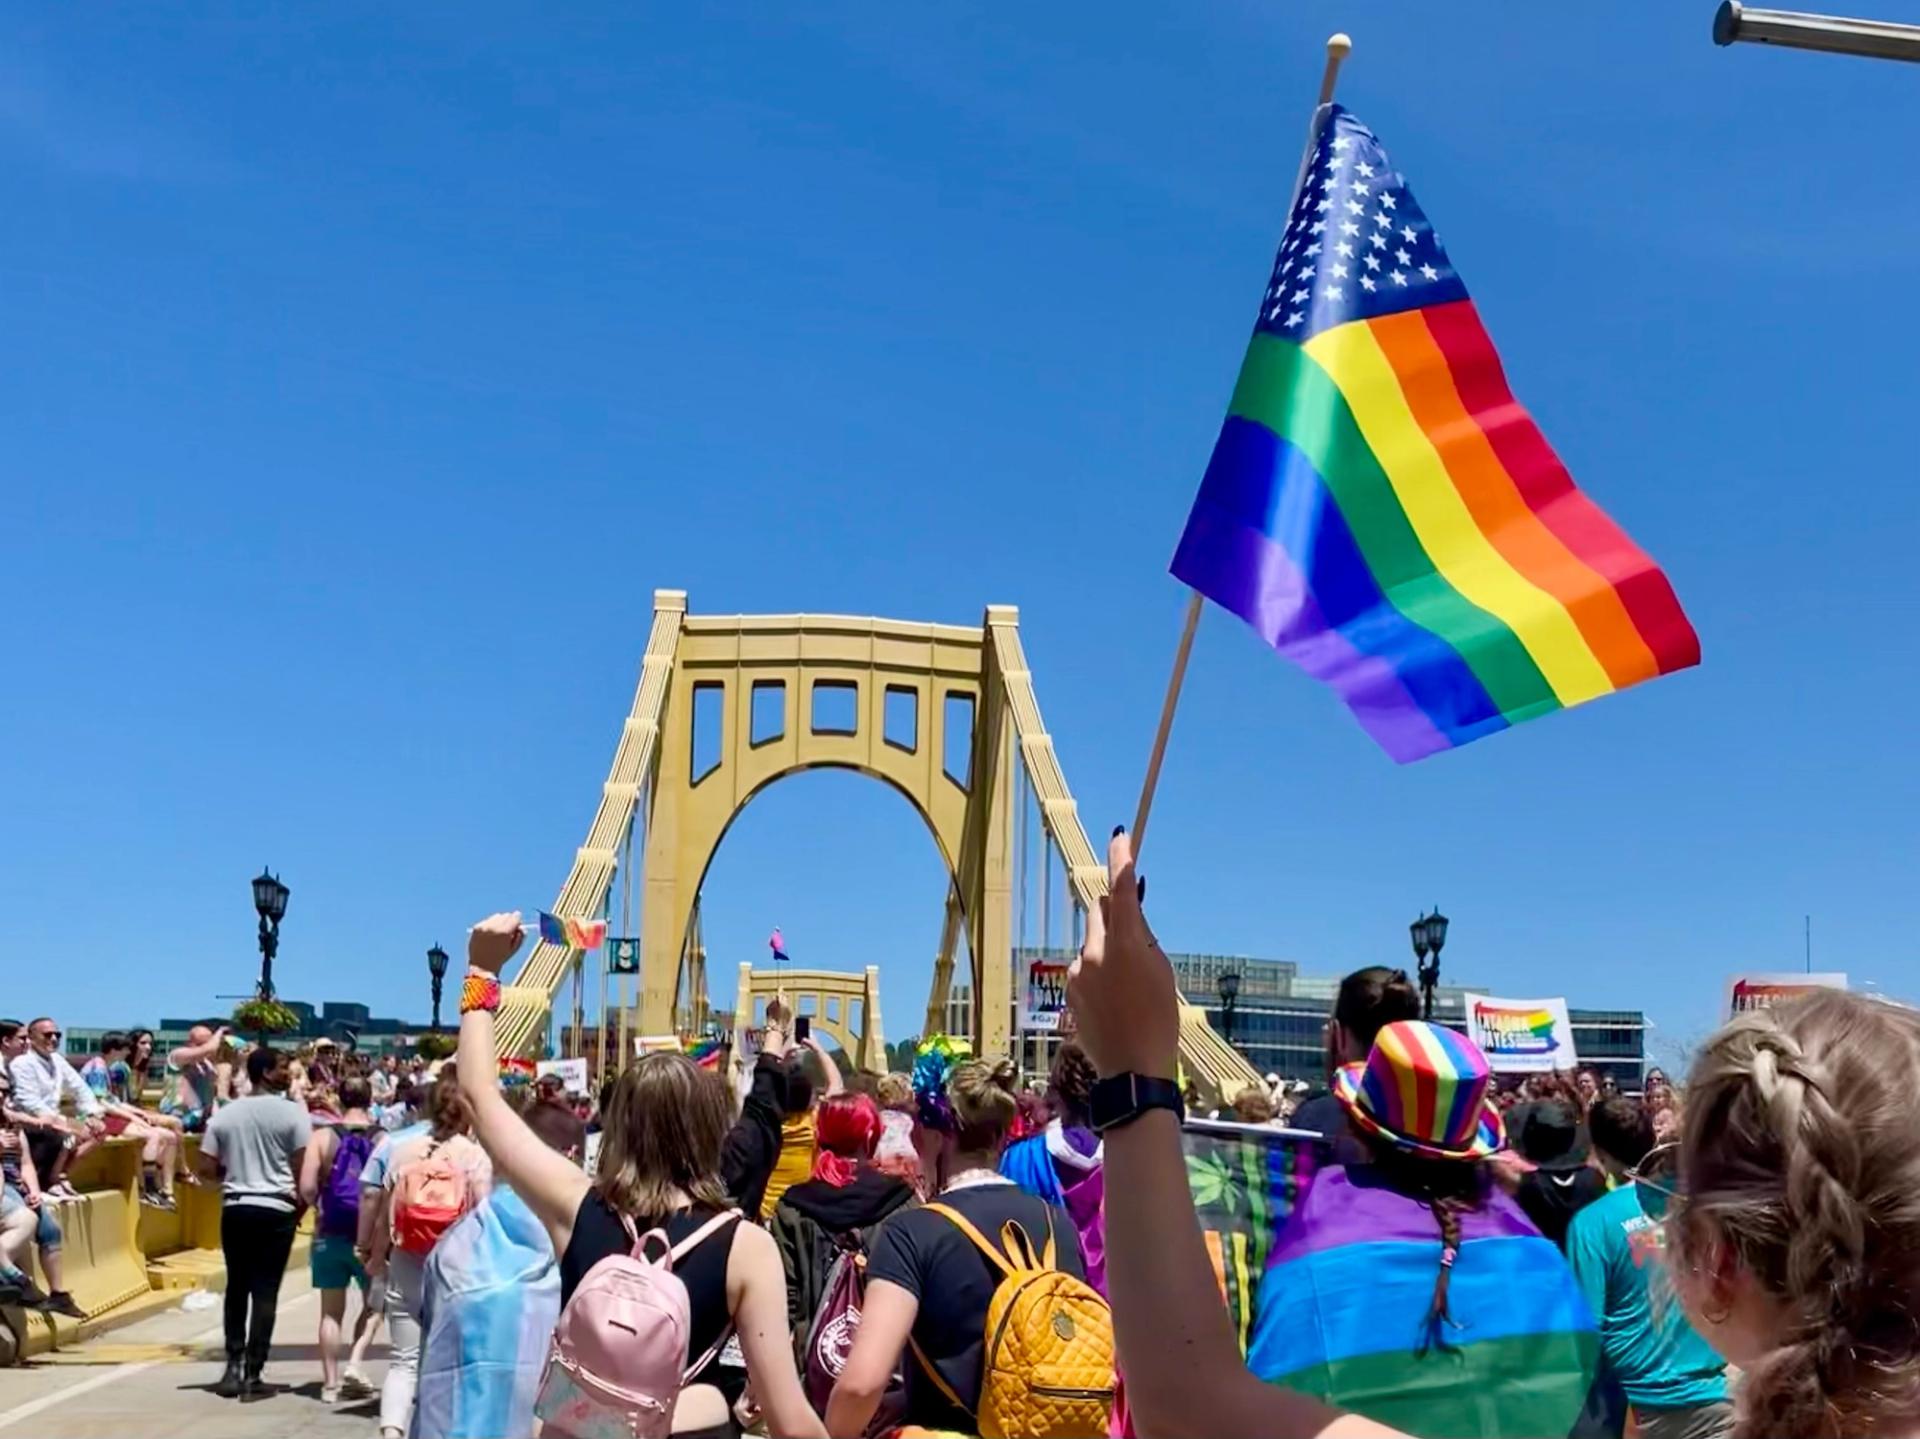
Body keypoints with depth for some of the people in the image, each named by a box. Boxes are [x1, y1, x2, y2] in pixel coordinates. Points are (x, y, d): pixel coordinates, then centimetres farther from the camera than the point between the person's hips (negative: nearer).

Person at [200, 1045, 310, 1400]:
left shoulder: (225, 1114, 5)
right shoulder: (292, 1112, -7)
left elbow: (208, 1167, 3)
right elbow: (302, 1167, -10)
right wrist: (300, 1203, 6)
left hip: (235, 1209, 4)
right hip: (276, 1210, -4)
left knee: (237, 1287, 16)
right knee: (265, 1292, 1)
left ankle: (234, 1366, 14)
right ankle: (252, 1374, 3)